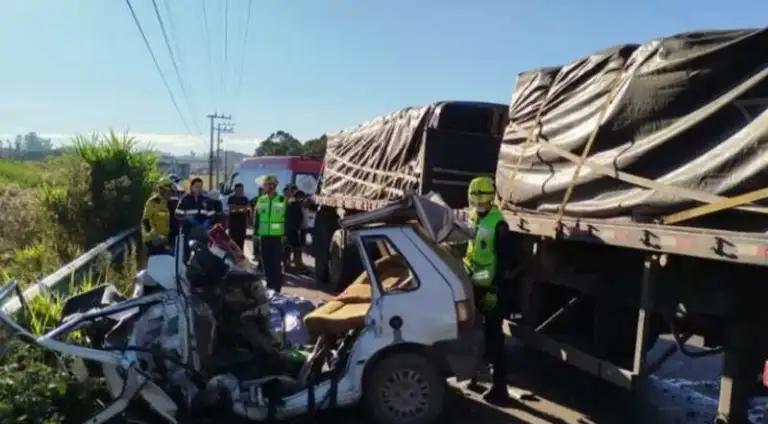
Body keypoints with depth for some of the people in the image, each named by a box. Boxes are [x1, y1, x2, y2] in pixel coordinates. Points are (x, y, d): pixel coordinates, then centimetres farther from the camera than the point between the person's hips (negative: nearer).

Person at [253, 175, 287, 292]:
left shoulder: (282, 199, 0)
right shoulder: (260, 200, 10)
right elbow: (256, 217, 13)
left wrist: (286, 234, -4)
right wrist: (255, 232, 8)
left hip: (277, 236, -3)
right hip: (264, 236, 3)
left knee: (276, 262, -4)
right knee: (266, 262, 9)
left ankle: (277, 287, 2)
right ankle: (269, 285, 20)